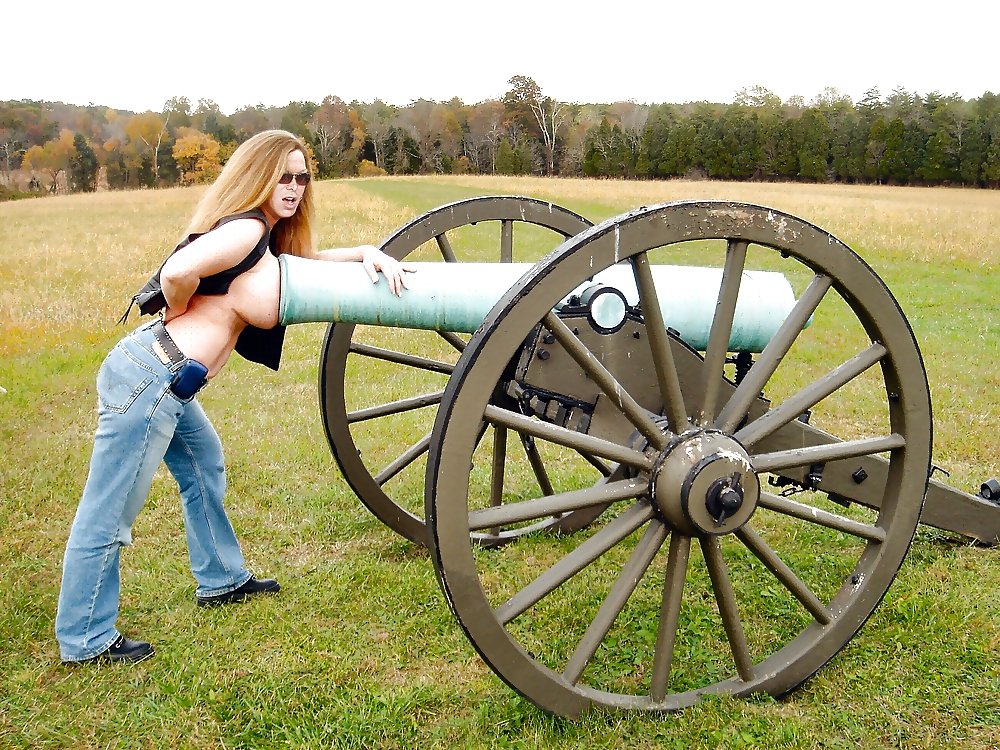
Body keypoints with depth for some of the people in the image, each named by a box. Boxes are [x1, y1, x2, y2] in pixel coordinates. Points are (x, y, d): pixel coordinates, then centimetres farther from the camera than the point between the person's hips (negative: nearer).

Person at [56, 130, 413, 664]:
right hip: (149, 378, -11)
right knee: (108, 514, 1)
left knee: (204, 467, 26)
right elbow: (178, 272, -27)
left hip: (164, 379, 11)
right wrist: (179, 313, -5)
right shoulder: (246, 227, -14)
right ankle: (83, 639, 15)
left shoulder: (268, 238, 15)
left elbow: (303, 261, 28)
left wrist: (366, 252, 10)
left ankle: (221, 579, 44)